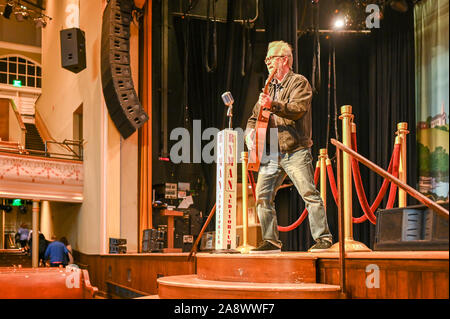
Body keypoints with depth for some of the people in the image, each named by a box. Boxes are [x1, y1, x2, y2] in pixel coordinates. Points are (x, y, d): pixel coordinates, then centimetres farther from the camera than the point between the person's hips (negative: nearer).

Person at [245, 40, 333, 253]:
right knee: (262, 195, 0)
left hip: (295, 151, -7)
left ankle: (323, 238, -1)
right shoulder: (270, 87, 23)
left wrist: (273, 105, -30)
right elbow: (256, 115, 25)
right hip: (272, 153, 7)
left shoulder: (299, 82, 1)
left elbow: (298, 110, -17)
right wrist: (250, 131, 4)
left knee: (310, 195, -8)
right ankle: (271, 241, 7)